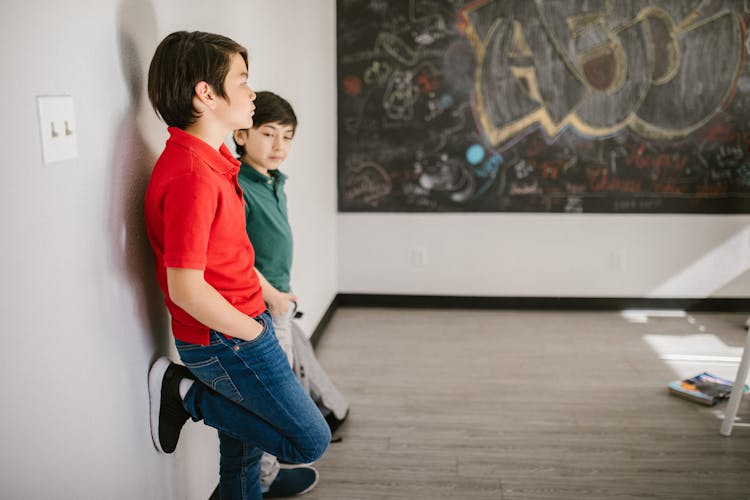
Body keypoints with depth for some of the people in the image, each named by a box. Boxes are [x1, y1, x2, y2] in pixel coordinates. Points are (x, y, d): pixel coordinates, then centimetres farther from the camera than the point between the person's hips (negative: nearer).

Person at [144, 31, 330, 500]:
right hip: (228, 341, -10)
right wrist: (253, 332, -15)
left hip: (239, 329, 10)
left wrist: (266, 292, 12)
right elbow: (186, 289, -27)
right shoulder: (191, 175, -25)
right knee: (311, 441, 3)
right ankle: (188, 393, 4)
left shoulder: (212, 159, 7)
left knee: (243, 448, 21)